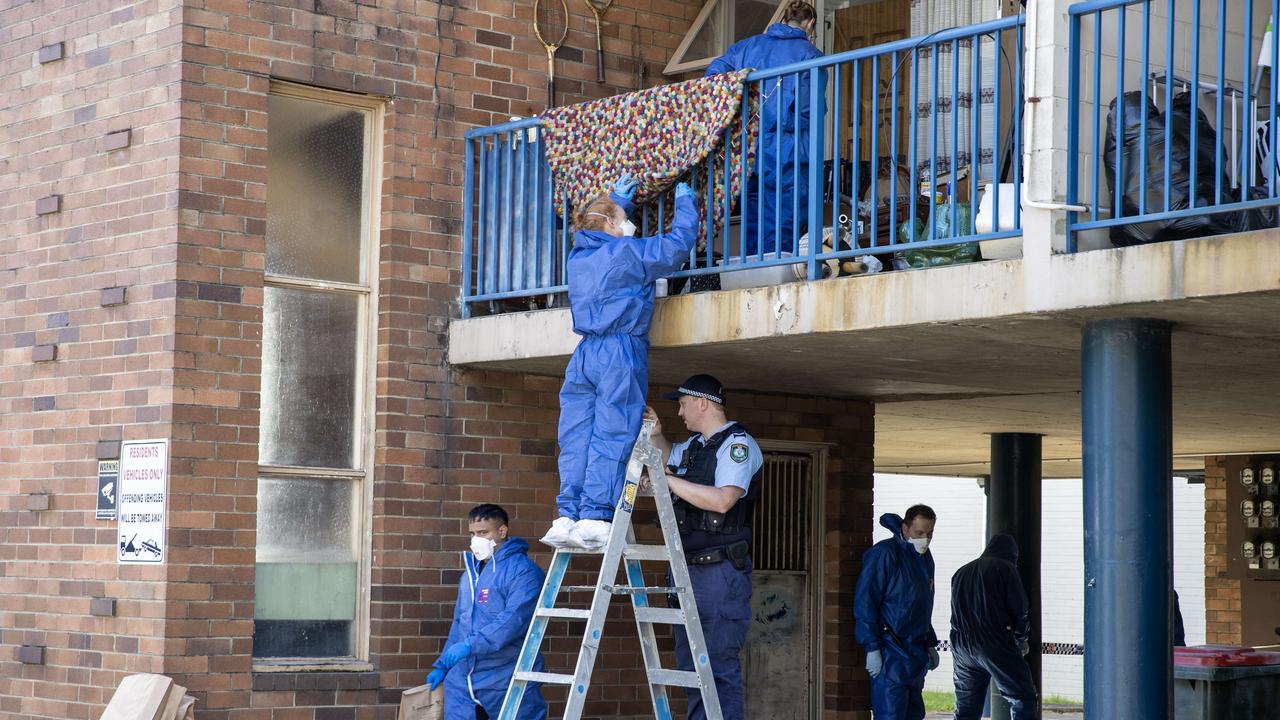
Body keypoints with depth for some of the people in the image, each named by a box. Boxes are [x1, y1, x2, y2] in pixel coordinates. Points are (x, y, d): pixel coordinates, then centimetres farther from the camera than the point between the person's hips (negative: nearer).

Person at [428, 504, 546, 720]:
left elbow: (515, 619, -22)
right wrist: (442, 666, 18)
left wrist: (471, 644, -27)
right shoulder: (470, 572, 17)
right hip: (462, 680, 7)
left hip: (507, 684, -7)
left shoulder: (523, 571, -9)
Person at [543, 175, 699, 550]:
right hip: (621, 353, -6)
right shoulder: (629, 252, -2)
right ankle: (594, 518, -14)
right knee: (611, 438, -8)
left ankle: (568, 517, -3)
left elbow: (604, 235, 41)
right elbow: (679, 242, 3)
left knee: (576, 438, 4)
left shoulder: (579, 256, 17)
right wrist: (685, 202, 19)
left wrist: (618, 199, 50)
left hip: (584, 355, 6)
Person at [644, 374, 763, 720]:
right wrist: (656, 434, 20)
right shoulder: (695, 445, 17)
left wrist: (667, 480, -17)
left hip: (721, 571, -10)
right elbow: (669, 457, 41)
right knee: (690, 664, 11)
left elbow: (723, 500, -24)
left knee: (719, 666, -12)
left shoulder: (738, 443, -10)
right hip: (689, 570, 10)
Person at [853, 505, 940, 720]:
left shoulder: (925, 557, 15)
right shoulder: (885, 554, -12)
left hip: (915, 654, 9)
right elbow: (864, 603, -16)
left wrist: (930, 644, 22)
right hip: (889, 656, -9)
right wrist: (872, 648, -19)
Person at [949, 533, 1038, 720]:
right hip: (995, 645, -6)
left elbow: (957, 611, 16)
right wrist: (1022, 639, 14)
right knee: (1023, 698, -2)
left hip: (962, 646, 6)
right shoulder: (1005, 568, 1)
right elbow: (1019, 608, -1)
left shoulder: (961, 572, 20)